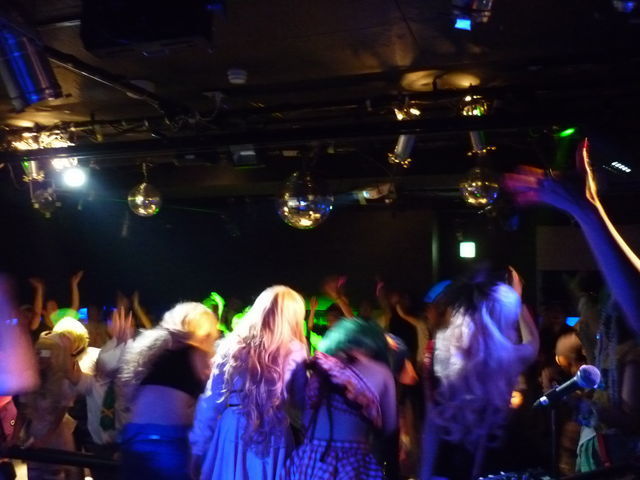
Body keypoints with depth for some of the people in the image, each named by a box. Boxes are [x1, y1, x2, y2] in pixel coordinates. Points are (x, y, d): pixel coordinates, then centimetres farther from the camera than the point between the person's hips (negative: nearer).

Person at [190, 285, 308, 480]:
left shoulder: (232, 346, 0)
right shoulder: (294, 353, -5)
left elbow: (211, 402, 1)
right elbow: (302, 403, 5)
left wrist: (198, 448, 7)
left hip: (232, 437, 1)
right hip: (274, 440, -1)